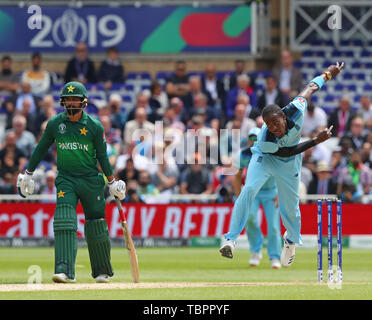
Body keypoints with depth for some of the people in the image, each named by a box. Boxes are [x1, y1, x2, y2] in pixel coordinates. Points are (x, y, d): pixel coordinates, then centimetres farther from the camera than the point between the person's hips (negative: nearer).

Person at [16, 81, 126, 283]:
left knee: (96, 227, 6)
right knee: (64, 221, -19)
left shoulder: (94, 126, -5)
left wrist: (112, 182, 2)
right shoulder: (55, 124, 0)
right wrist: (28, 174, 13)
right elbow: (41, 149, 11)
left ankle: (102, 271, 26)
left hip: (91, 181, -1)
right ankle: (64, 271, -27)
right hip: (66, 180, 1)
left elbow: (102, 156, 3)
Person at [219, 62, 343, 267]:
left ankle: (292, 240, 40)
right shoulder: (265, 140, -37)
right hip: (265, 158, -3)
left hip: (289, 165, 3)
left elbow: (311, 88, -16)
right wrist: (317, 141, -26)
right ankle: (231, 239, -24)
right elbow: (287, 151, -22)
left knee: (290, 207, 6)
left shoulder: (296, 111, -34)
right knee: (249, 189, -27)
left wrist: (328, 73, 0)